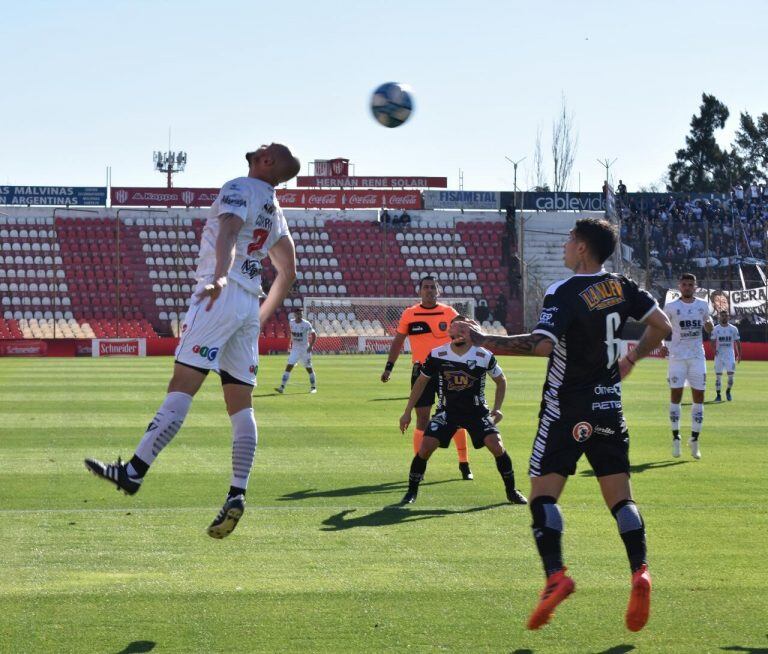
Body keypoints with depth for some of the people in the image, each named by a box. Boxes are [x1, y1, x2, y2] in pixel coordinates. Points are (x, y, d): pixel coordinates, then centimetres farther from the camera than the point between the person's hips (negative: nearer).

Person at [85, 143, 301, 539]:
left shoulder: (239, 189, -3)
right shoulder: (275, 211, 23)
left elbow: (229, 230, -24)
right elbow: (288, 272, 31)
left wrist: (219, 276, -40)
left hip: (220, 297, -8)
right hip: (250, 306, 8)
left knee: (181, 387, -15)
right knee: (240, 405, 4)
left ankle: (133, 472, -20)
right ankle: (237, 496, -3)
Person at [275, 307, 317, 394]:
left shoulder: (306, 324, -12)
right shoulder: (291, 323, 0)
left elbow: (314, 335, -8)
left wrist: (311, 346, -18)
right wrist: (290, 346, 16)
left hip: (305, 349, -3)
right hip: (295, 349, 3)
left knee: (309, 368, 5)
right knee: (289, 366, -9)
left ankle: (313, 387, 20)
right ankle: (282, 387, -13)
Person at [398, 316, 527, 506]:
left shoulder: (484, 356, -12)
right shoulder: (437, 355, -10)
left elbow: (500, 380, 6)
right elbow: (421, 381, 5)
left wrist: (497, 408, -4)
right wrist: (407, 412, 4)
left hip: (477, 411, 0)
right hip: (447, 410, 1)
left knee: (496, 446, -16)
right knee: (425, 447, -15)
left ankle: (511, 491, 5)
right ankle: (412, 491, 5)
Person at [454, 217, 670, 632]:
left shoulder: (564, 293, -15)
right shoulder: (622, 287, 4)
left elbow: (542, 344, -28)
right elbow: (661, 325, 9)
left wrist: (483, 341, -22)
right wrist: (631, 360, 24)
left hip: (567, 411, -6)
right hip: (609, 408, 6)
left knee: (543, 492, -3)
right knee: (620, 496, 7)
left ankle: (555, 575, -19)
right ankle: (639, 571, -10)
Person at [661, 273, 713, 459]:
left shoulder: (702, 305, 8)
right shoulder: (671, 307, -1)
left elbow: (709, 329, 18)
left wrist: (709, 323, -6)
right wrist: (662, 345, -12)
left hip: (697, 356, 3)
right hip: (677, 355, -3)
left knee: (699, 395, 1)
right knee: (676, 394, -5)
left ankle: (694, 440, 8)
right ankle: (676, 437, 4)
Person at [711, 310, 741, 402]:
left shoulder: (733, 329, 4)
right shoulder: (716, 329, 3)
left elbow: (737, 342, 7)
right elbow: (713, 341, 2)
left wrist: (739, 354, 1)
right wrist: (714, 349, -18)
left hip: (730, 354, 0)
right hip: (719, 354, 0)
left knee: (731, 373, -8)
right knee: (718, 375, 0)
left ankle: (728, 391, 14)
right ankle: (718, 394, 9)